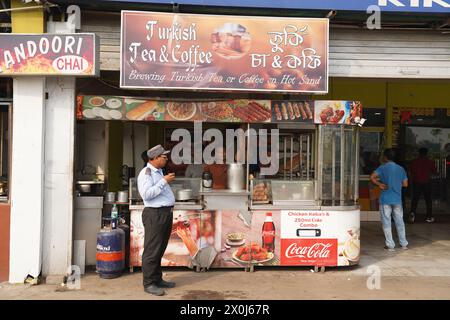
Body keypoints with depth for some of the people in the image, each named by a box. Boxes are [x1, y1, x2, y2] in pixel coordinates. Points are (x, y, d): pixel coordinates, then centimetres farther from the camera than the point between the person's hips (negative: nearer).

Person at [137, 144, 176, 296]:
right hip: (155, 214, -10)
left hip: (166, 213, 10)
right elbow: (146, 194, -24)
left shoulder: (158, 171, 19)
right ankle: (149, 284, 2)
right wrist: (164, 181, -21)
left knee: (160, 249, 15)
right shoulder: (146, 173, -11)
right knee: (152, 250, -4)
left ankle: (157, 279, 24)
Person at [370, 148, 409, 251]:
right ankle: (404, 244, 21)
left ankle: (390, 245, 4)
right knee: (399, 222, 14)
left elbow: (372, 177, -19)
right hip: (397, 200, 4)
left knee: (386, 222, 3)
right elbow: (405, 184, 8)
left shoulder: (383, 167, -5)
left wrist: (380, 184, -8)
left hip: (385, 199, -4)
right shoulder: (401, 169, 6)